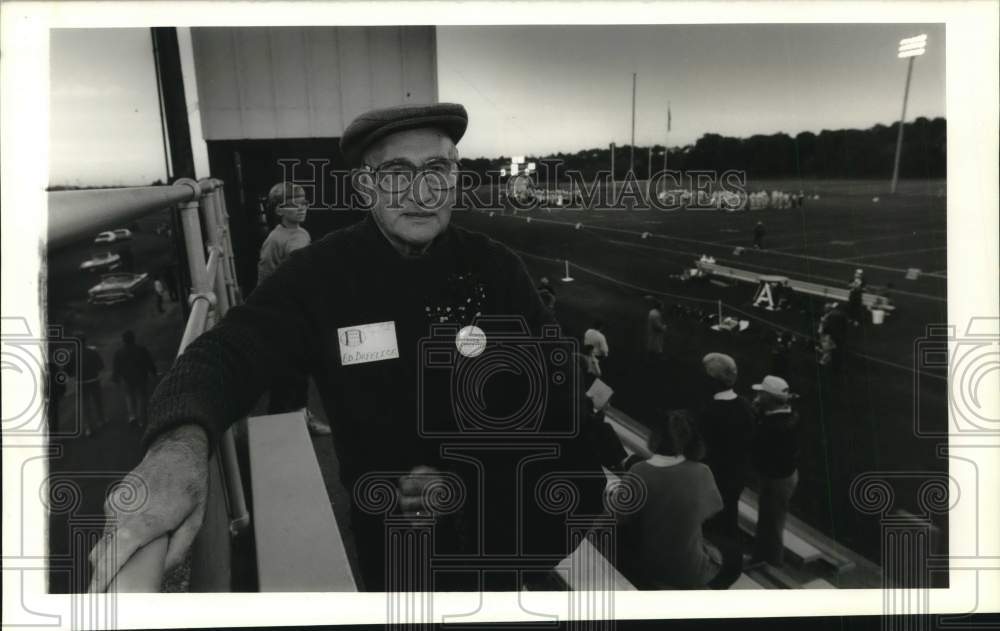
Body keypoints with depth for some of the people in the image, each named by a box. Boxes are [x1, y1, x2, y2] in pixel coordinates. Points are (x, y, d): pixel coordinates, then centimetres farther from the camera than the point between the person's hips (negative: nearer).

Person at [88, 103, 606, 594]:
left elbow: (551, 384, -11)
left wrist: (464, 476, -23)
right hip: (396, 547, 2)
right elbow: (229, 351, -25)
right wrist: (182, 440, -49)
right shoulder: (318, 274, -13)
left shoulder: (495, 266, -8)